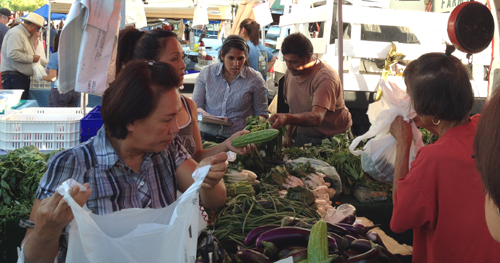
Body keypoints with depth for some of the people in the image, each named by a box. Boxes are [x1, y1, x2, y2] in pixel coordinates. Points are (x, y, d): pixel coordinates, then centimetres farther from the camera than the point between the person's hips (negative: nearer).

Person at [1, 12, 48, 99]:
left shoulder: (27, 36, 22)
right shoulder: (16, 33, -11)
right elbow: (12, 54, -25)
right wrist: (31, 58, -16)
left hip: (23, 77, 10)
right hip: (13, 77, -10)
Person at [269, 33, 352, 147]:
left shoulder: (325, 78, -21)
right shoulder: (290, 72, 2)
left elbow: (317, 117, -35)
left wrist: (287, 118, -50)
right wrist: (288, 135, 9)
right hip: (302, 135, 5)